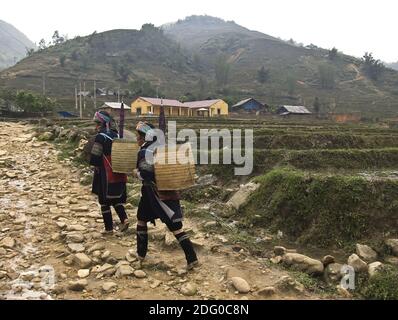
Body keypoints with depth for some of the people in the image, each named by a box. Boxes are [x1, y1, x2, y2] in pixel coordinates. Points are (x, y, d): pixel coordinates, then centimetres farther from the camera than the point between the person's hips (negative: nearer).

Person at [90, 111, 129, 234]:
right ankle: (124, 219, 3)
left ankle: (109, 228, 13)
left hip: (106, 176, -6)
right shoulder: (117, 135, 8)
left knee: (104, 202, 7)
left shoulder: (101, 137, -13)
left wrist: (97, 167, 2)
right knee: (117, 198, 20)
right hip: (120, 175, 6)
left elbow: (95, 158, -15)